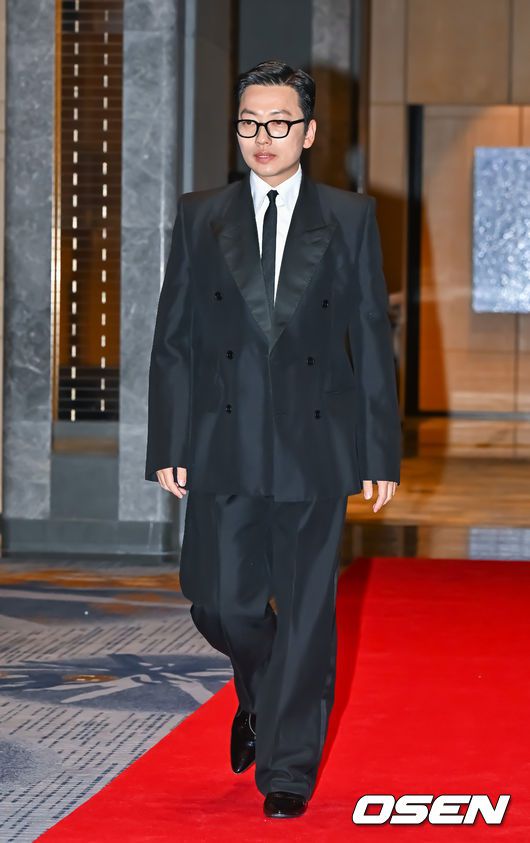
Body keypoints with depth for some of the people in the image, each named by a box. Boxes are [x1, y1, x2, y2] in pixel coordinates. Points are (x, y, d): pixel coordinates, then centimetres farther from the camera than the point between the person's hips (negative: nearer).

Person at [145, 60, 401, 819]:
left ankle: (289, 766, 13)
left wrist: (381, 453, 0)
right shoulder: (200, 218, 9)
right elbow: (172, 338, 8)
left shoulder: (351, 218, 6)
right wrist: (168, 445, 0)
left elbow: (372, 339, 4)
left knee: (306, 613, 1)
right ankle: (261, 695, 33)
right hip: (223, 448, 1)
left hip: (315, 445, -1)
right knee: (222, 605, 1)